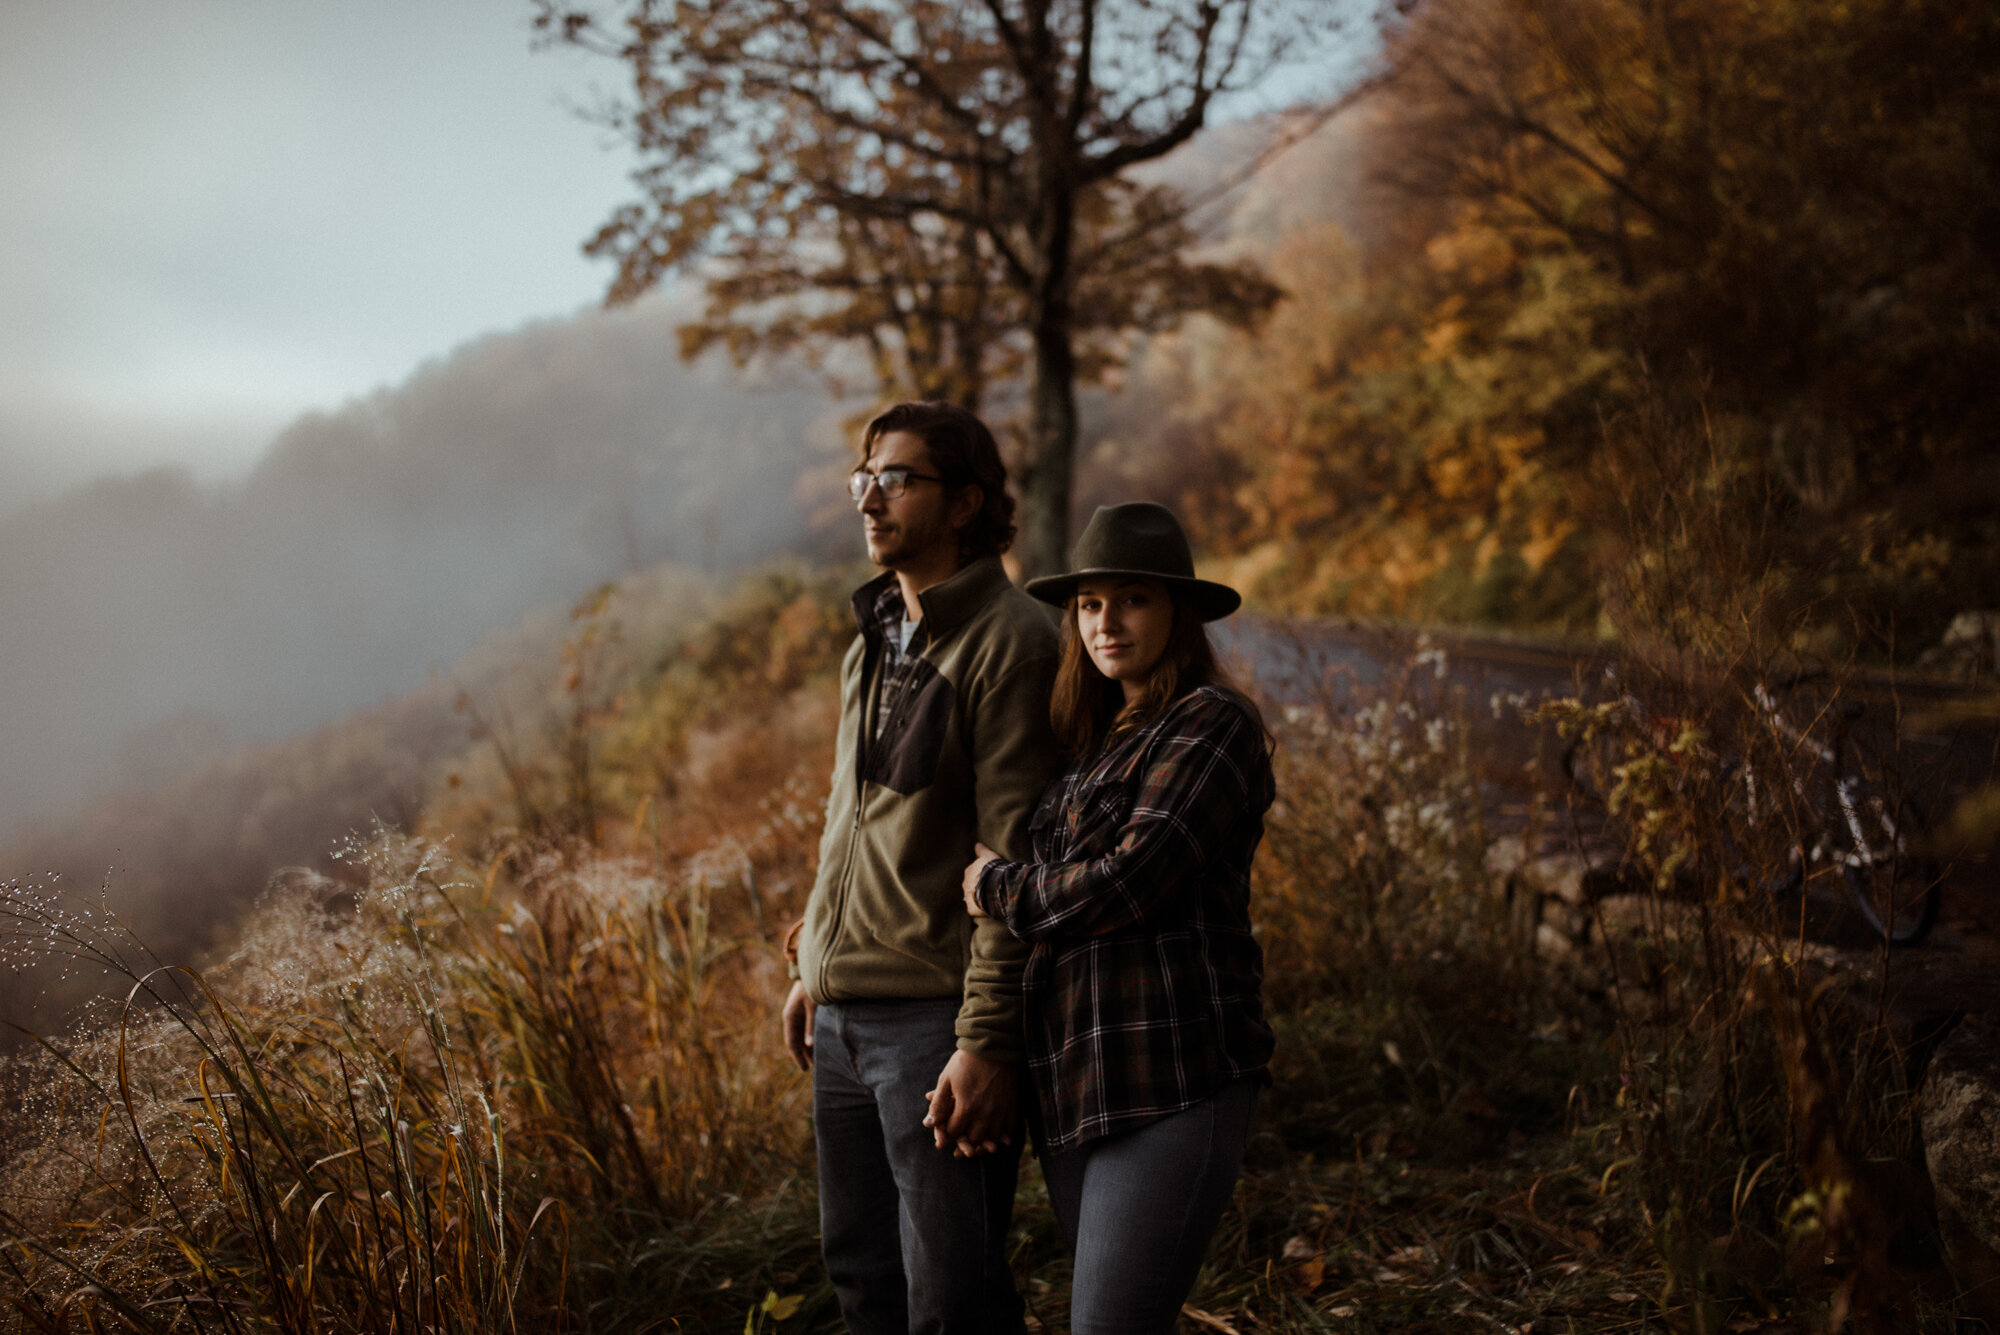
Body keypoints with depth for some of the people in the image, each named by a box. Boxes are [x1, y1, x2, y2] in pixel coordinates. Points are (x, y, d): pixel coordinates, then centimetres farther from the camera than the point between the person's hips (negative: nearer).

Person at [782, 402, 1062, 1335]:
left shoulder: (1009, 642, -12)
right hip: (843, 1016, 8)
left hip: (934, 1013, -8)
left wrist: (987, 1042, -20)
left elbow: (1015, 860, -17)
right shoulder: (872, 640, 15)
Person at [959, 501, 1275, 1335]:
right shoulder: (1100, 737, 18)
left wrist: (995, 889, -2)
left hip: (1173, 1082, -8)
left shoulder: (1213, 724, -8)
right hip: (1079, 1085, 9)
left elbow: (1126, 884, -19)